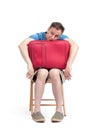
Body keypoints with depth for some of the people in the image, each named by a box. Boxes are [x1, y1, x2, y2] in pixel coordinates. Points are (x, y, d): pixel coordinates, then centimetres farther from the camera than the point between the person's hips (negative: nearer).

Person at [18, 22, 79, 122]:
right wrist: (29, 64, -38)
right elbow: (22, 45, -26)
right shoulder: (38, 36, -9)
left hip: (57, 70, 1)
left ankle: (59, 110, -32)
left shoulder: (62, 38, -6)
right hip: (39, 70, 0)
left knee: (54, 72, -36)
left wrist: (69, 65, -36)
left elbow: (75, 46, -24)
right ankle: (36, 110, -35)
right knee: (43, 72, -36)